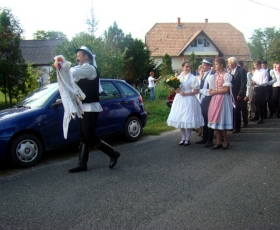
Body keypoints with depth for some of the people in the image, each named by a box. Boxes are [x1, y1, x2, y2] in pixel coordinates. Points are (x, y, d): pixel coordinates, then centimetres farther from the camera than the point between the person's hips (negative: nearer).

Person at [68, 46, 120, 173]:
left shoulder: (90, 68, -14)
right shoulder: (84, 69, 20)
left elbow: (73, 72, -29)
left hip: (90, 108, -10)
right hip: (83, 108, 10)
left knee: (89, 136, -9)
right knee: (83, 136, 9)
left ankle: (113, 154, 5)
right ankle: (82, 164, 13)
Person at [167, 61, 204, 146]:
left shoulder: (193, 78, -4)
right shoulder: (178, 77, 10)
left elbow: (196, 91, -7)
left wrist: (186, 93, -16)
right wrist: (176, 90, -5)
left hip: (189, 100, -5)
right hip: (179, 100, 5)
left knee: (188, 119, -2)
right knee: (180, 119, 8)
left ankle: (187, 139, 11)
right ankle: (183, 138, 20)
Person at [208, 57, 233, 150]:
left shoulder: (226, 75, -7)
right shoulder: (215, 76, 14)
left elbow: (226, 90, -14)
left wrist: (214, 91, -8)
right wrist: (211, 92, -2)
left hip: (223, 99, -7)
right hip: (215, 99, 7)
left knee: (221, 120, -4)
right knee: (215, 121, 4)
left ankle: (226, 141, 13)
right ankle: (218, 142, 12)